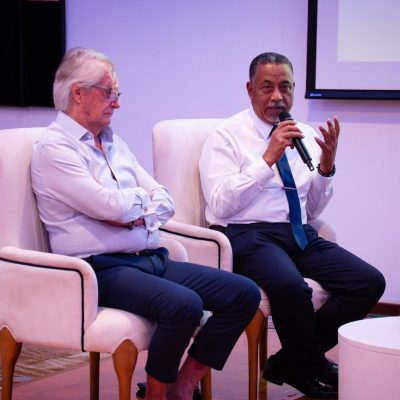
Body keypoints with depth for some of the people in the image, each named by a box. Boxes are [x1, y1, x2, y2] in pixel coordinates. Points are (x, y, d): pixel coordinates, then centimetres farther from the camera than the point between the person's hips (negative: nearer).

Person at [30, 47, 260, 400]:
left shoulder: (114, 142, 20)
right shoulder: (54, 147, -6)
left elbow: (165, 202, 14)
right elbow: (112, 205, -17)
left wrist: (135, 213, -8)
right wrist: (143, 195, 4)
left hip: (152, 259, 8)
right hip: (104, 268, -8)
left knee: (244, 293, -7)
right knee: (184, 305, -34)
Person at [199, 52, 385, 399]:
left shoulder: (306, 136, 16)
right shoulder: (227, 136, 1)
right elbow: (220, 205, -12)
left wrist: (326, 166, 1)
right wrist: (268, 158, -15)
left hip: (300, 235, 6)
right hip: (248, 234, -6)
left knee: (370, 282, -17)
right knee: (289, 285, -37)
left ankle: (291, 363, -4)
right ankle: (313, 370, -7)